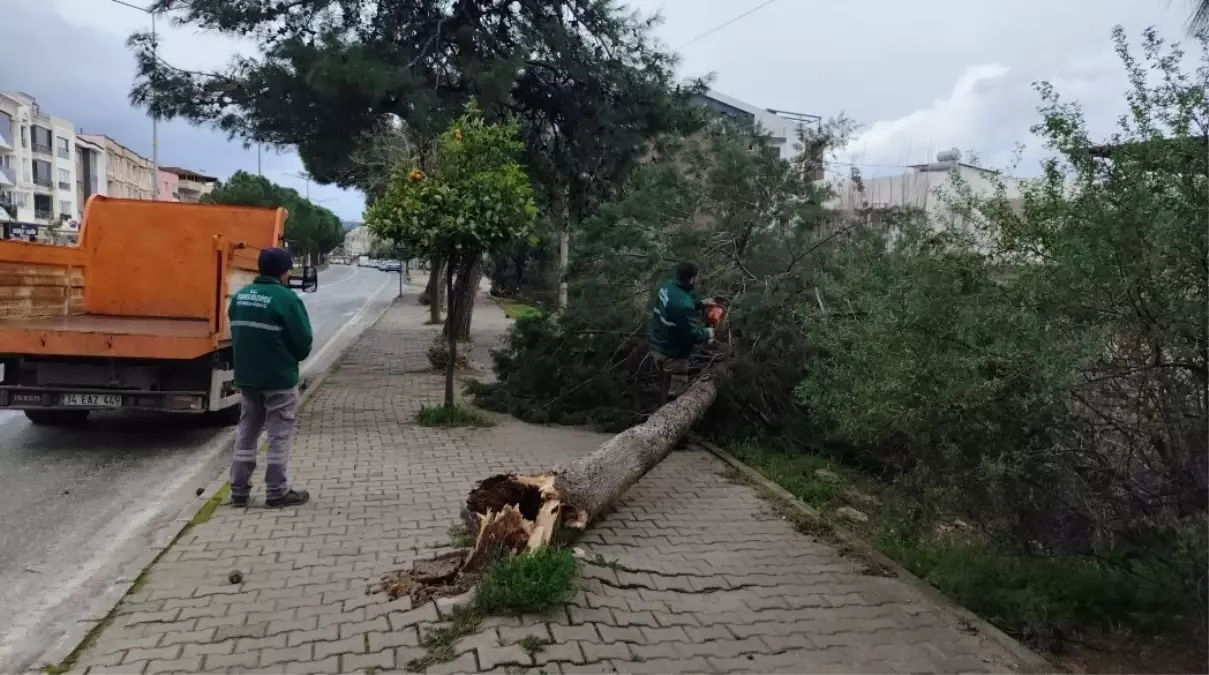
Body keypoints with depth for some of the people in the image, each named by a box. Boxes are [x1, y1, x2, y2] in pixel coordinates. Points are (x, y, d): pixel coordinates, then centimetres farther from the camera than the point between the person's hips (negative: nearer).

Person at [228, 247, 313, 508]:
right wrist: (294, 357, 7)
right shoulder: (286, 298, -16)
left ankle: (239, 490, 20)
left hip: (245, 376, 7)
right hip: (279, 378, -7)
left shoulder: (240, 296, 7)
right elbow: (303, 341, -13)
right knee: (279, 436, 3)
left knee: (246, 433, 15)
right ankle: (277, 492, 8)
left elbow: (237, 333, 14)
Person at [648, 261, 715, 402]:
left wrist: (701, 303, 17)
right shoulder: (683, 305, -32)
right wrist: (707, 333, -7)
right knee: (674, 393, 8)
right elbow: (693, 335, -26)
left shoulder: (667, 287, -4)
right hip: (672, 354, -9)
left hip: (657, 346, 9)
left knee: (666, 385, 27)